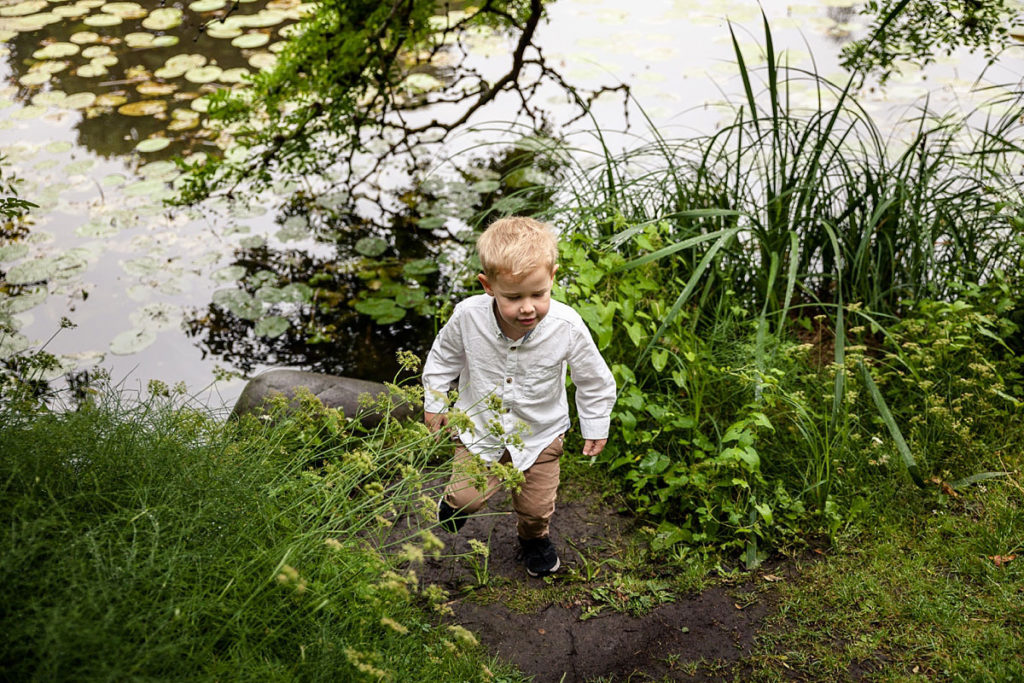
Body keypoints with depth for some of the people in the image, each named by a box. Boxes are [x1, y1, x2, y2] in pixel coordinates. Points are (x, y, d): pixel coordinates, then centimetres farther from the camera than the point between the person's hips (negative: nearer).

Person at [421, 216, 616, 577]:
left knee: (537, 507, 15)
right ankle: (454, 501, 29)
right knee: (469, 497, -9)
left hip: (539, 432, 1)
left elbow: (595, 381, -10)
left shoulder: (567, 327, -30)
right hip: (479, 426, 0)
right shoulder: (467, 317, -28)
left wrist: (596, 426, 1)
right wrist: (434, 404, 6)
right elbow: (443, 358, -4)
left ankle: (533, 537, 52)